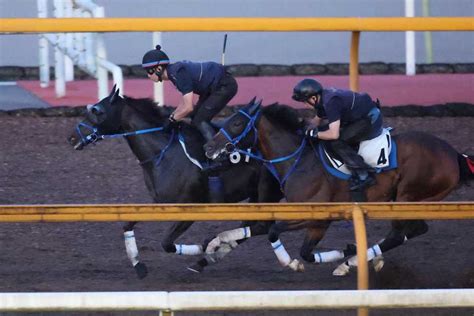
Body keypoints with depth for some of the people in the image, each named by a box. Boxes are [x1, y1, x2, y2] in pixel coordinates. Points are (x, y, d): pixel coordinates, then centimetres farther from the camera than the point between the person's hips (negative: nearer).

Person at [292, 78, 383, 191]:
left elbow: (334, 134, -30)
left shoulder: (331, 102, -28)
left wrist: (315, 134, -16)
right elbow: (317, 120, 23)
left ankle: (364, 175, -15)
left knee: (336, 142, -18)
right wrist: (307, 130, 7)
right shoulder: (323, 97, 4)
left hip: (371, 120, -10)